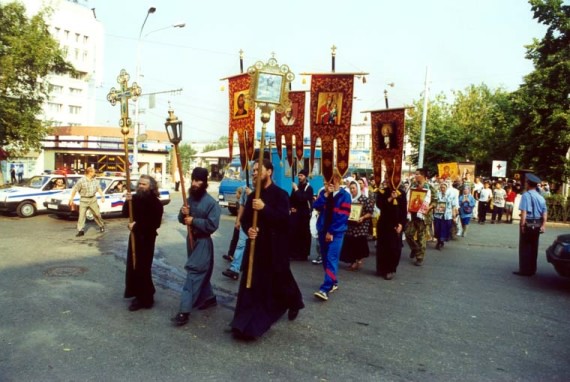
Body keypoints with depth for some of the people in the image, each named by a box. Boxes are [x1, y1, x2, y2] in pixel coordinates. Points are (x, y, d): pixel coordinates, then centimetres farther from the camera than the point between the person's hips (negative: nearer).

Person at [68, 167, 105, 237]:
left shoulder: (95, 181, 3)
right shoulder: (81, 181, -12)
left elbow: (99, 189, 9)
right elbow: (74, 190, -7)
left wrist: (102, 196, -2)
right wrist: (71, 199, -6)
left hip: (93, 199, 4)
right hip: (84, 200, -3)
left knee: (97, 214, 10)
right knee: (81, 215, -4)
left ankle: (101, 226, 29)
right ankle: (80, 230, 1)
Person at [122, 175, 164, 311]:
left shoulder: (156, 203, -15)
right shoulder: (135, 198, 3)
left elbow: (155, 223, -21)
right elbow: (125, 214, -1)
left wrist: (136, 226, -20)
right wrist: (128, 202, -18)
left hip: (147, 238, -7)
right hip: (134, 235, 7)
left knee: (142, 268, -4)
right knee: (132, 266, 14)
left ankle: (145, 298, 9)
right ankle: (139, 293, 32)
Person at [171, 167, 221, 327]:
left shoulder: (211, 202, -17)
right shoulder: (190, 199, 7)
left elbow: (212, 225, -23)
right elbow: (182, 220, 12)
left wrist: (194, 221, -22)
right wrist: (183, 214, -11)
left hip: (203, 242, -8)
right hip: (191, 239, 8)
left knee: (193, 273, -10)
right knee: (200, 272, 18)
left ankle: (184, 311, -9)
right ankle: (209, 298, 36)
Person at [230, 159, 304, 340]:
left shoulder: (280, 195, -9)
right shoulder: (252, 196, 9)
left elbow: (283, 219, -21)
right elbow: (244, 219, 11)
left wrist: (264, 208, -28)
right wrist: (248, 229, -11)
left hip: (275, 248, -4)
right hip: (255, 246, 5)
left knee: (280, 282, 13)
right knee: (251, 284, 0)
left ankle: (294, 302, 44)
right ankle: (247, 324, 7)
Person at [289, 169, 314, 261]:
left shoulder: (309, 188, -5)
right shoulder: (296, 186, 12)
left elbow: (303, 199, -20)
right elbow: (291, 198, 17)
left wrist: (296, 190, -15)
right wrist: (291, 207, 1)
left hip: (304, 214, -5)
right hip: (295, 213, 5)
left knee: (304, 234, 0)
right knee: (293, 233, -1)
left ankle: (303, 254, 8)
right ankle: (293, 253, 9)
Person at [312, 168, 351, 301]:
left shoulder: (345, 195, -4)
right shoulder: (323, 192, 9)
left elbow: (343, 216, -10)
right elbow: (316, 206, -5)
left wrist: (331, 232, -13)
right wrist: (326, 194, -15)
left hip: (336, 232, -5)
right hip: (322, 230, 5)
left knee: (331, 259, -12)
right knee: (325, 259, 11)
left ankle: (325, 289, -18)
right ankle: (333, 283, 26)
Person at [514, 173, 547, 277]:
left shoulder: (526, 195, -13)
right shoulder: (541, 197, 9)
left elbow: (524, 212, -19)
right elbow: (544, 213, 5)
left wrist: (522, 224, -16)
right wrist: (543, 225, 4)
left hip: (528, 223, -7)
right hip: (537, 224, 7)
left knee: (525, 247, 2)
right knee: (534, 247, 15)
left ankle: (525, 270, 6)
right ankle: (532, 269, 25)